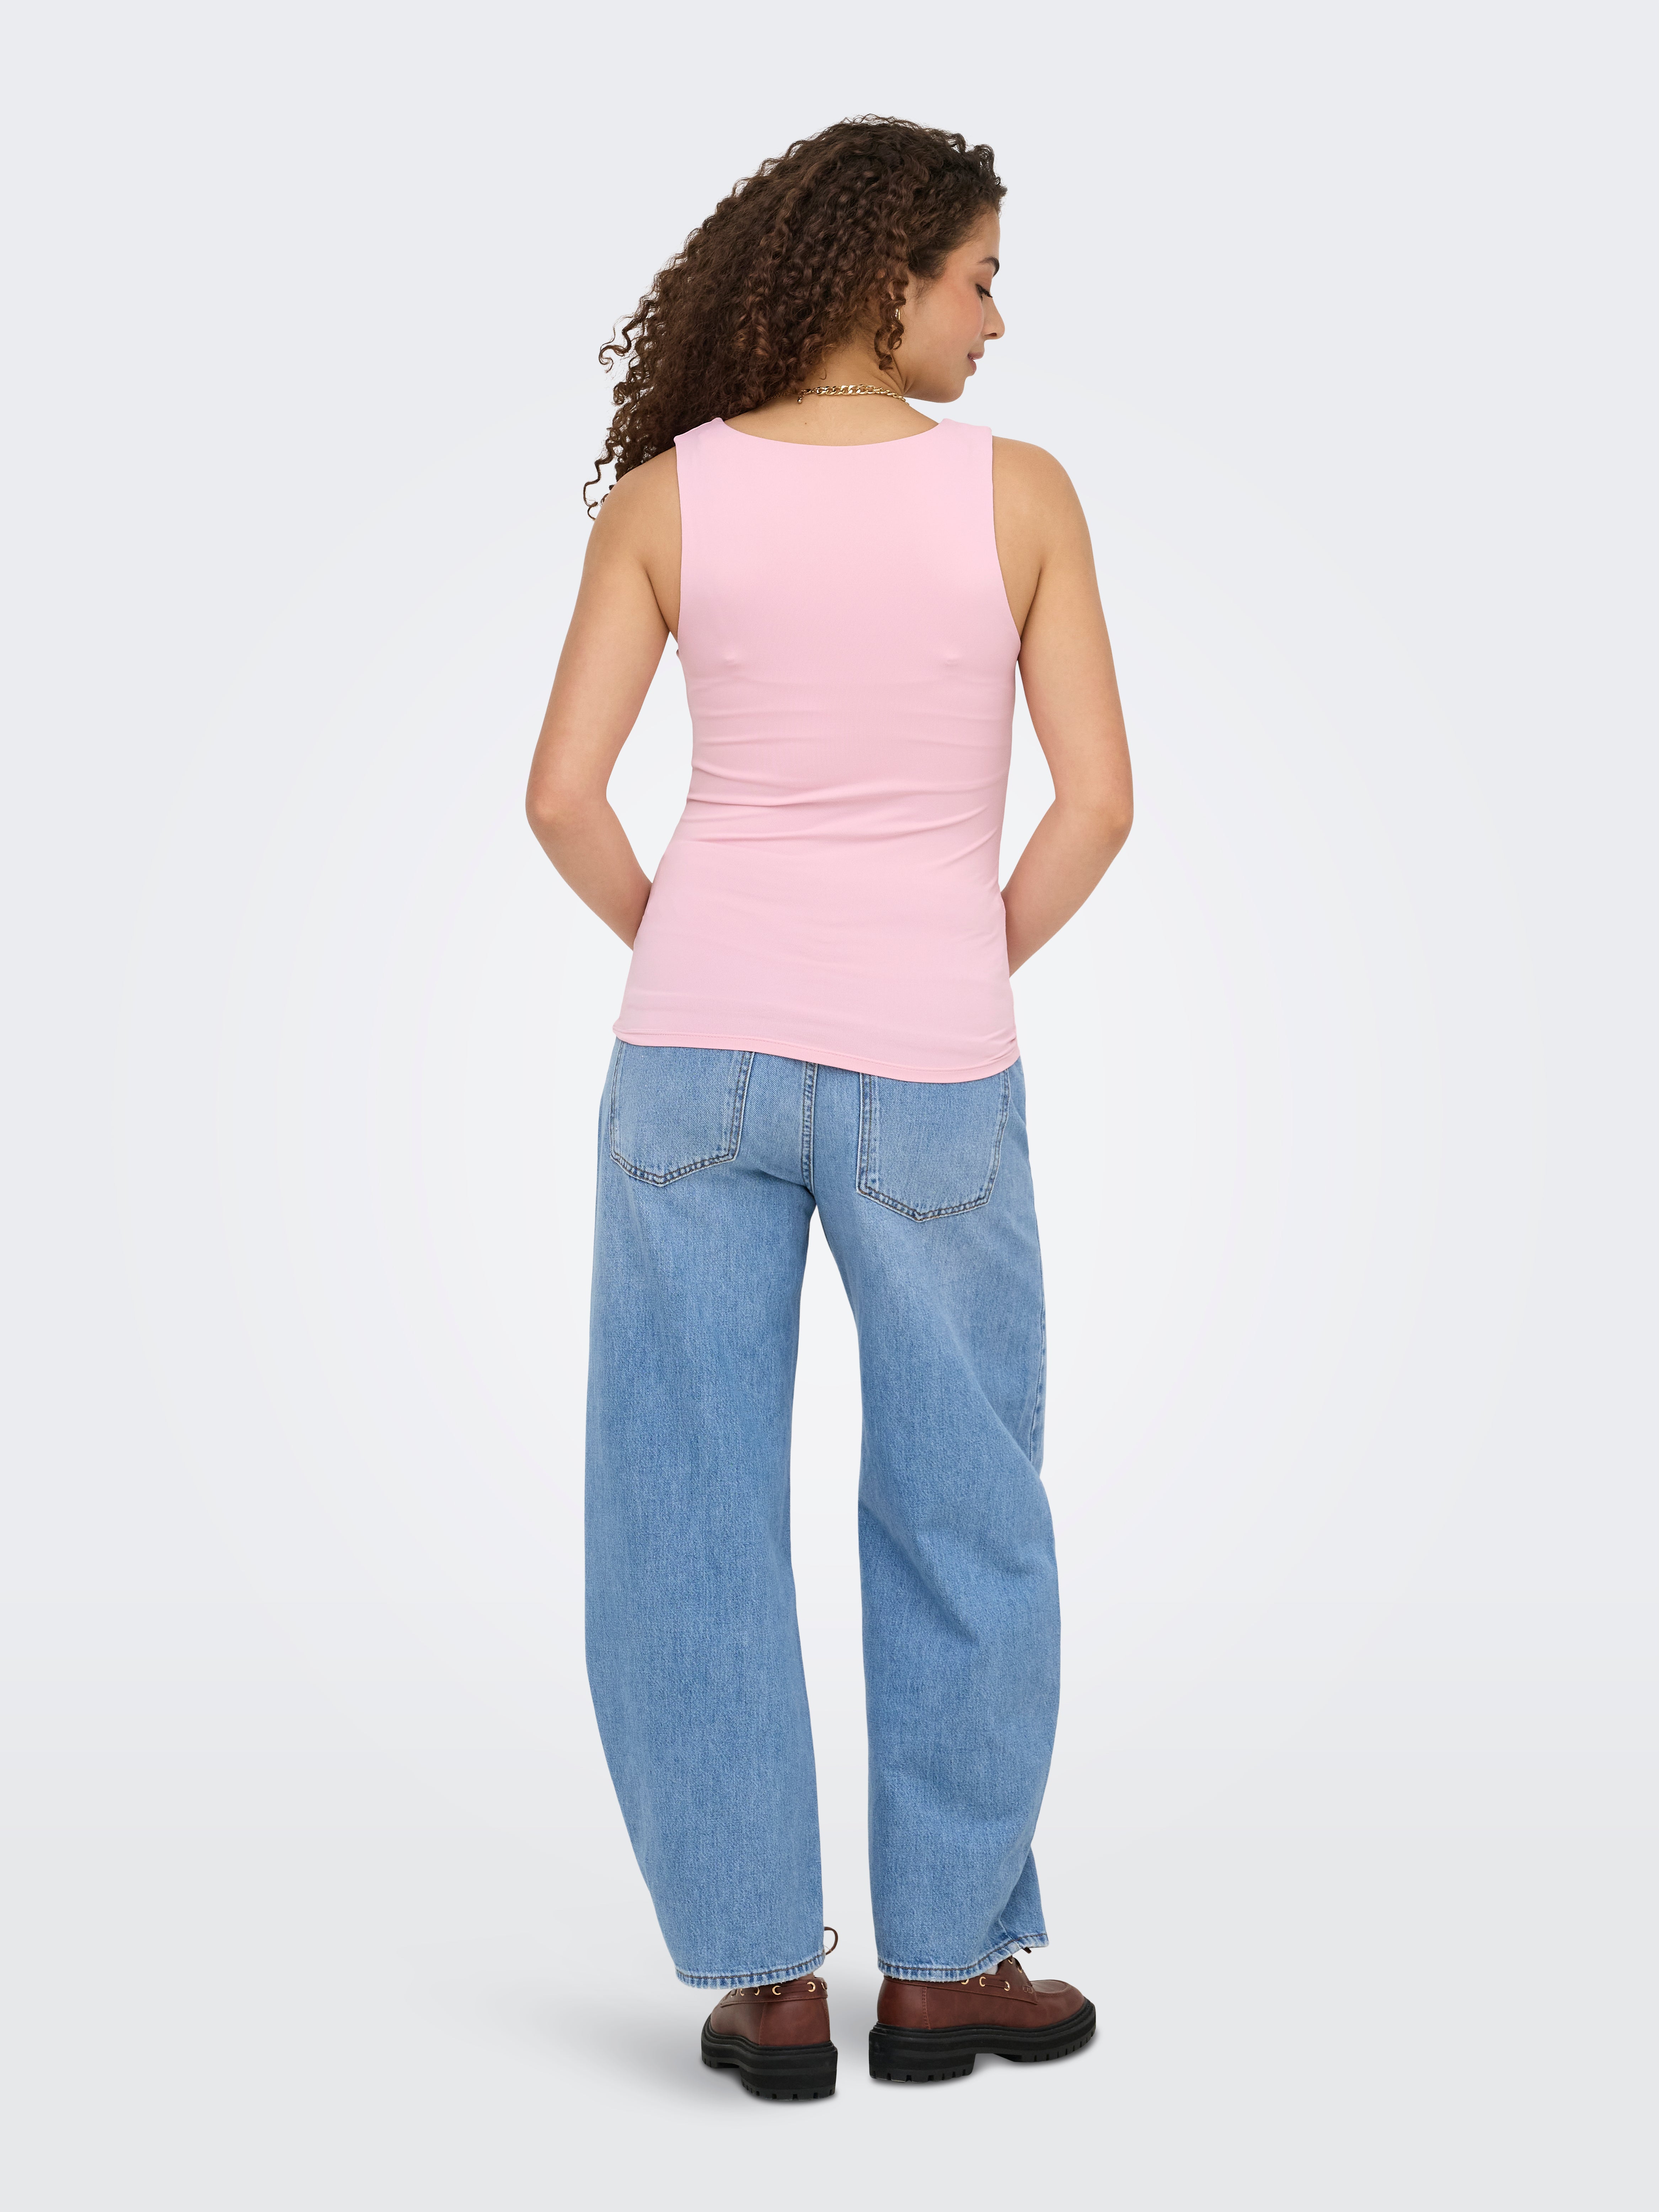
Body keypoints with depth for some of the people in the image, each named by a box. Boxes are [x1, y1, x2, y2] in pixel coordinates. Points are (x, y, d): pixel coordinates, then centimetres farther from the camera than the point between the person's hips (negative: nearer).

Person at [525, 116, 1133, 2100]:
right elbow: (1096, 801, -7)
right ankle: (945, 1962, 21)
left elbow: (563, 796, -4)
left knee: (691, 1519, 9)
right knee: (962, 1526, 14)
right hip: (928, 1074, -1)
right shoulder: (1018, 490, -5)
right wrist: (977, 965, 8)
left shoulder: (667, 495, -1)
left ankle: (766, 1980, 13)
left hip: (698, 1048, 1)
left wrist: (689, 953, 11)